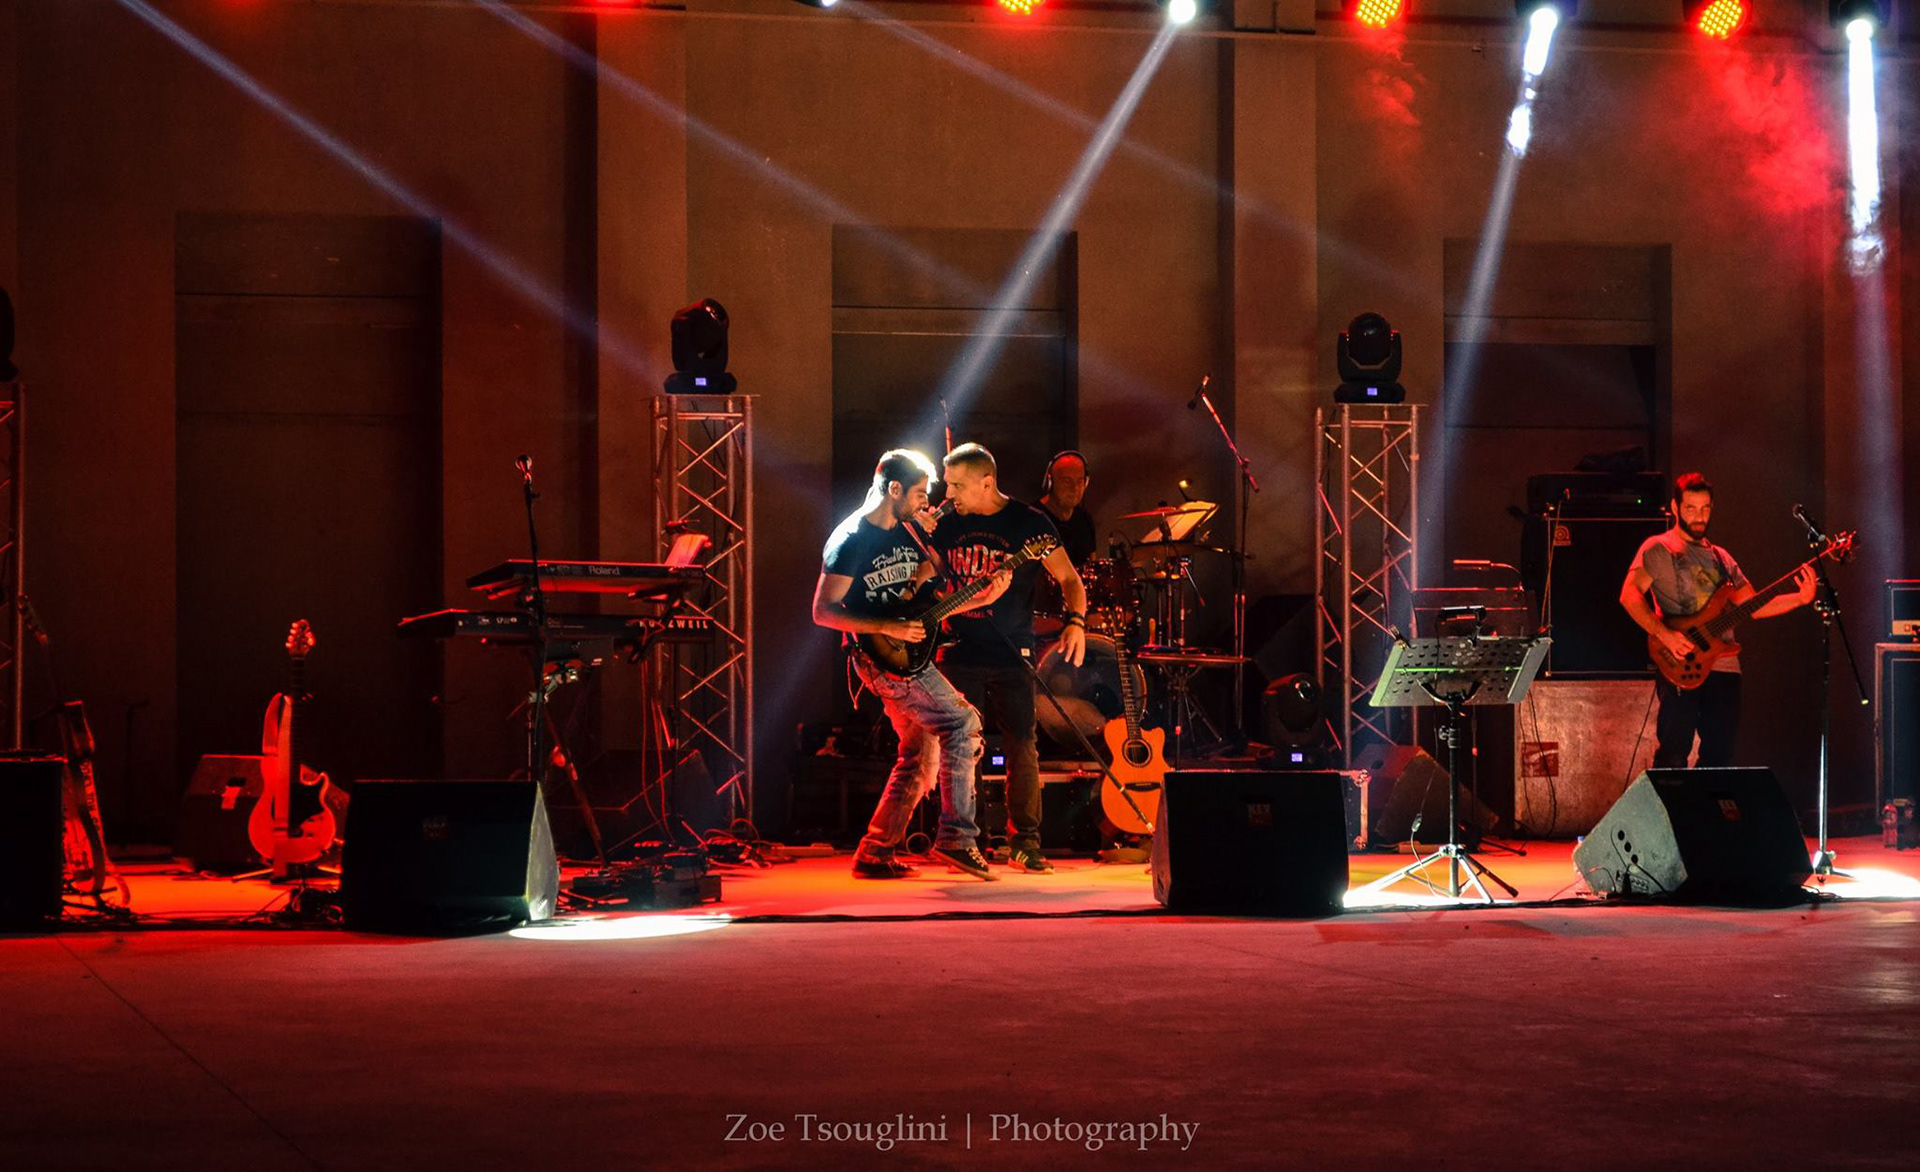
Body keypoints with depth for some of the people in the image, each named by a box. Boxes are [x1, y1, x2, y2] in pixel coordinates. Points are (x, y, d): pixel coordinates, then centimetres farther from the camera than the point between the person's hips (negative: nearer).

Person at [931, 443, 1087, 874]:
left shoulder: (1028, 523, -5)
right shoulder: (947, 524, 4)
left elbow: (1068, 579, -3)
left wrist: (1076, 621, -20)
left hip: (1011, 656, -2)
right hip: (959, 652, 2)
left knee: (1021, 748, -3)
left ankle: (1025, 843, 6)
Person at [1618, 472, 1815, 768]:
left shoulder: (1721, 558, 22)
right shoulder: (1658, 549, 2)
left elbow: (1753, 606, 17)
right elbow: (1629, 595, -11)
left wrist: (1800, 599, 3)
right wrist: (1663, 633, -23)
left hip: (1724, 666, 7)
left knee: (1720, 755, 6)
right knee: (1673, 755, -11)